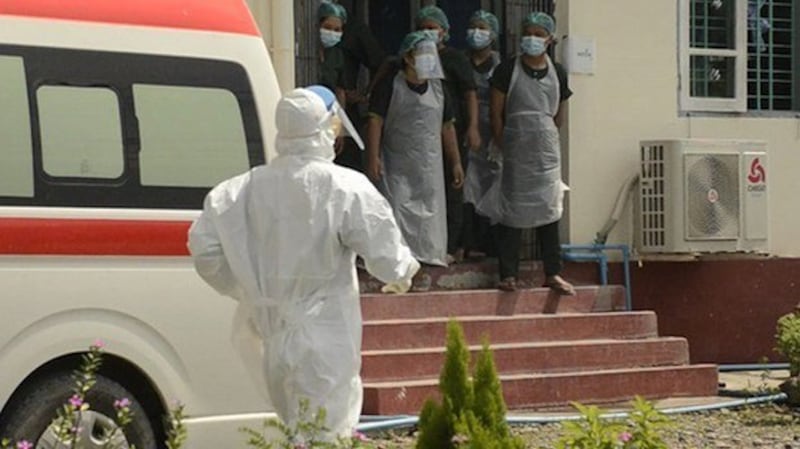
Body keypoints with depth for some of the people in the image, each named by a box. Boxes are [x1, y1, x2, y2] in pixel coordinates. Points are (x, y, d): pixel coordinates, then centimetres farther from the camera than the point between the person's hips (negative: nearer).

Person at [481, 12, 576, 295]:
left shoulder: (557, 74, 7)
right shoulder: (507, 71, -3)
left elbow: (559, 117, 15)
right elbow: (496, 112, -2)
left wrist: (544, 138, 12)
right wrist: (503, 146, -2)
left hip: (547, 151, 3)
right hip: (515, 152, -3)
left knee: (549, 210, 3)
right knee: (512, 212, -2)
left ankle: (552, 273, 7)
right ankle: (508, 274, 0)